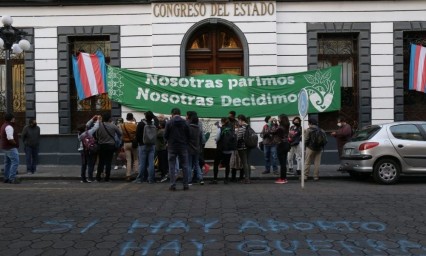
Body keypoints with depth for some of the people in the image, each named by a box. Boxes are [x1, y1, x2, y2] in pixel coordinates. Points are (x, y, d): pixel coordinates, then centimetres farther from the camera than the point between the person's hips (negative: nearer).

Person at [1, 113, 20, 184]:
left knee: (8, 162, 15)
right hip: (11, 148, -11)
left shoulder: (4, 126, 15)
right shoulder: (9, 127, -19)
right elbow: (10, 138, -28)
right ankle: (12, 179, -15)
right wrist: (15, 144, -12)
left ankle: (6, 178, 20)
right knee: (15, 162, -12)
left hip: (6, 147, 11)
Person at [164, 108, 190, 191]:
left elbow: (165, 135, -3)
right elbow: (188, 135, 1)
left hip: (172, 147, -1)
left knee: (172, 166, 5)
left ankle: (172, 185, 1)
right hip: (183, 147, 2)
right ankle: (185, 185, 8)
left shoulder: (169, 123, -6)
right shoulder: (185, 123, -1)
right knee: (184, 166, 8)